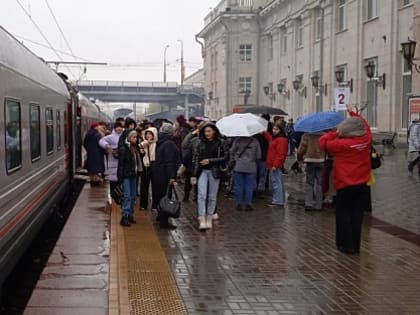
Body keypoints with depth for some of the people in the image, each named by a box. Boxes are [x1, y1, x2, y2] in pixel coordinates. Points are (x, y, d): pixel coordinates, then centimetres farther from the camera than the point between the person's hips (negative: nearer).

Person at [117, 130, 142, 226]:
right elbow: (121, 163, -15)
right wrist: (120, 177, -17)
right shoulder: (123, 148, -12)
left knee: (133, 196, 11)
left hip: (133, 175, 8)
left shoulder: (135, 148, 11)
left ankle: (130, 215, 19)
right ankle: (124, 217, -13)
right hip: (126, 175, -8)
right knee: (127, 196, -13)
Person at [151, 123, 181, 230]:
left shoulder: (160, 143, 12)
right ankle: (164, 222, -4)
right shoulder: (169, 144, -17)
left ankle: (161, 217, 31)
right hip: (165, 175, -9)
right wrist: (171, 176, -24)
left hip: (157, 172, 10)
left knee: (161, 196, 20)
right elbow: (169, 161, -22)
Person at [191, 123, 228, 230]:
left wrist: (210, 161, -13)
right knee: (202, 195, -9)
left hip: (214, 172, -1)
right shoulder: (201, 143, 5)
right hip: (202, 171, 1)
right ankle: (202, 220, -12)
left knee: (212, 196, 6)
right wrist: (194, 175, 0)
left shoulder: (220, 143, -2)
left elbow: (225, 157, -4)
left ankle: (209, 219, 17)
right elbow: (195, 158, 5)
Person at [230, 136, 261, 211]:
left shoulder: (237, 140, -4)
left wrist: (232, 162, 17)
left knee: (238, 186, 7)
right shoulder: (255, 141, -3)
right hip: (251, 168, 0)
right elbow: (258, 156, 2)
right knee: (249, 186, 6)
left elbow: (232, 152, 2)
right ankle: (248, 205, 7)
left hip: (238, 167, 0)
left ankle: (239, 204, 9)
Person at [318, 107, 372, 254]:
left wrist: (334, 133, 4)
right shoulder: (366, 140, -4)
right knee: (357, 215, 11)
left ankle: (346, 245, 7)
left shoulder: (341, 144, -17)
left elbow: (323, 143, -7)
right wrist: (353, 114, 26)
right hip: (363, 184, 5)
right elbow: (366, 126, 17)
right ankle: (355, 245, 17)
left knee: (343, 214, 7)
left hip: (345, 185, -5)